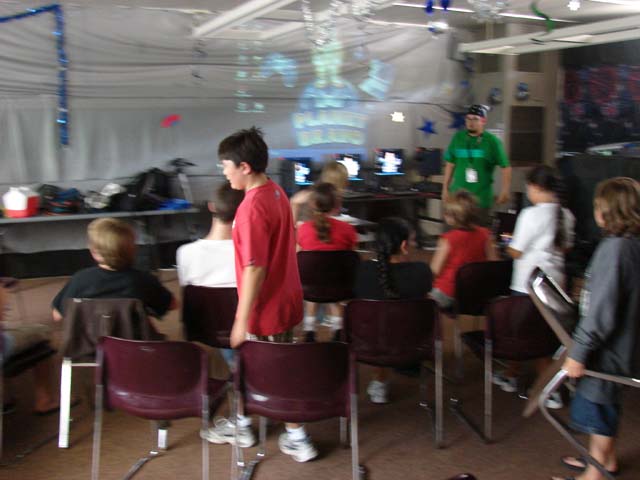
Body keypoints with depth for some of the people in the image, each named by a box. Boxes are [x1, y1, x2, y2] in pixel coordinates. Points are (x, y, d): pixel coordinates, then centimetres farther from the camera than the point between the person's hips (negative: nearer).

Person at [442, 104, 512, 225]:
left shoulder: (492, 141, -7)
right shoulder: (458, 138, 3)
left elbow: (506, 167, -4)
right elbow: (450, 164, 10)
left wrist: (505, 191, -9)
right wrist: (445, 188, 10)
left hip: (481, 198, -3)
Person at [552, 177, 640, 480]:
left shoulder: (614, 248, -25)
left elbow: (601, 310, -27)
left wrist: (579, 352, -21)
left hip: (606, 345, -9)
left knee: (597, 405, 7)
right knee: (605, 402, 24)